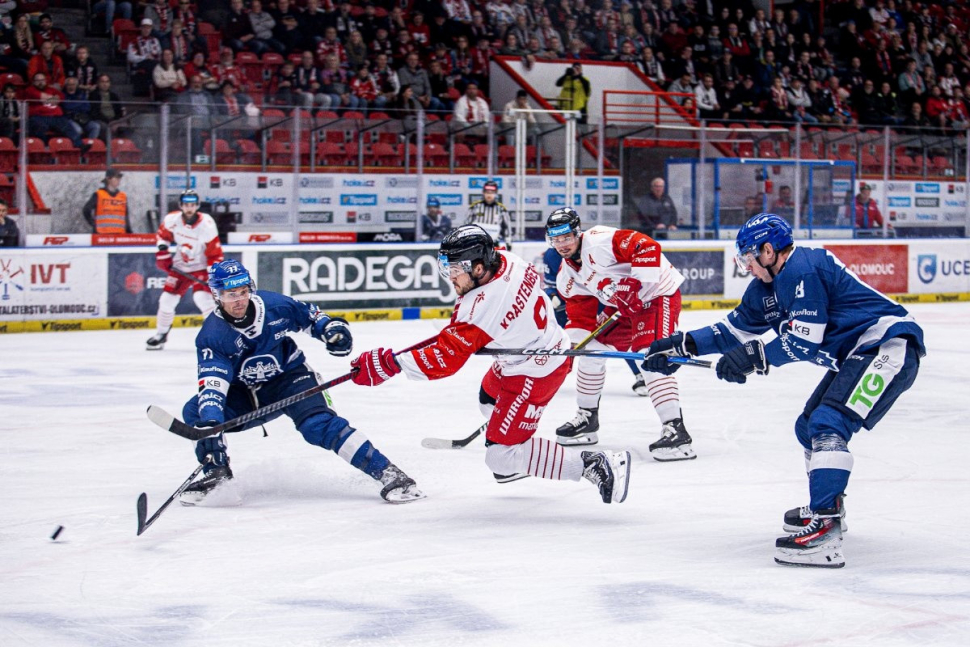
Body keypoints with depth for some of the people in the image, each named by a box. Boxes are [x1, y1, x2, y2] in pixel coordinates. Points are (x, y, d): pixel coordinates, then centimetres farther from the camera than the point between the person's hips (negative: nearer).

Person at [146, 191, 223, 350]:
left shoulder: (206, 225, -24)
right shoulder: (172, 219, -13)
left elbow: (215, 253, -19)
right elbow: (162, 234, 9)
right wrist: (162, 253, -1)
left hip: (200, 268, -4)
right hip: (179, 267, 4)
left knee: (202, 298, -25)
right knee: (167, 300, 2)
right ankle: (160, 334, 23)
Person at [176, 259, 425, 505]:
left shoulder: (273, 305, -16)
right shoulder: (211, 335, -19)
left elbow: (308, 315, 5)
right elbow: (212, 385, -29)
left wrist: (332, 329, -15)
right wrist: (209, 427, -43)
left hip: (290, 376, -2)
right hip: (244, 394, 2)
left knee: (319, 425, -27)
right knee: (196, 412, -20)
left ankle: (387, 473, -31)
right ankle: (217, 473, -1)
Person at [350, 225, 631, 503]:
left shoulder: (480, 309, -33)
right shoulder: (507, 259, -10)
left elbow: (444, 359, -29)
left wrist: (389, 363, -26)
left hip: (533, 374, -10)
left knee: (501, 457, -7)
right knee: (489, 400, 33)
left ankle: (593, 465, -11)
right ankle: (521, 457, 50)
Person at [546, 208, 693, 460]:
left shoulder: (599, 243, -24)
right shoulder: (566, 276, 4)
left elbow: (646, 247, -33)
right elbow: (580, 314, 9)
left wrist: (638, 283, -33)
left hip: (657, 294, -10)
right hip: (623, 306, 10)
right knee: (592, 349, 11)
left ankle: (676, 430, -28)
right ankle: (587, 417, 28)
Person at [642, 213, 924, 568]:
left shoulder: (802, 270, -18)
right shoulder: (768, 287, 13)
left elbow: (805, 341, -22)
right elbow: (734, 329, 19)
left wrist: (755, 358, -20)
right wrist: (680, 345, 14)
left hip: (889, 345, -11)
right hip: (855, 354, 11)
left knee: (828, 424, -24)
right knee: (809, 427, 20)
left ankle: (824, 530, -32)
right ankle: (826, 507, 38)